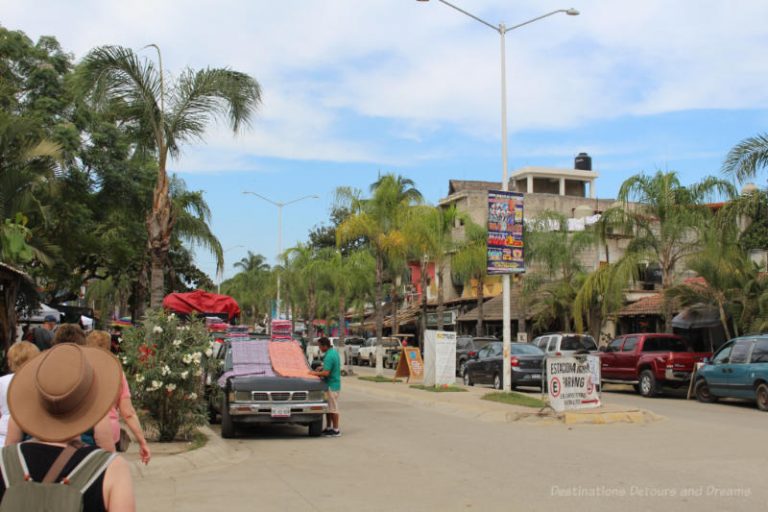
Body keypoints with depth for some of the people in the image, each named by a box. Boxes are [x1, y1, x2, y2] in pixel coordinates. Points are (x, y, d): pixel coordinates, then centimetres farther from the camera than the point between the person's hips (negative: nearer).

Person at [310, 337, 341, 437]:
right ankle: (328, 428, 24)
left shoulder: (329, 356, -23)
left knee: (333, 408, -1)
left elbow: (326, 373, -27)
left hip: (332, 385, -10)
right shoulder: (334, 352, 8)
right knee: (328, 407, 16)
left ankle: (336, 430, 6)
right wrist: (322, 368, 11)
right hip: (333, 384, 10)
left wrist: (315, 373, -13)